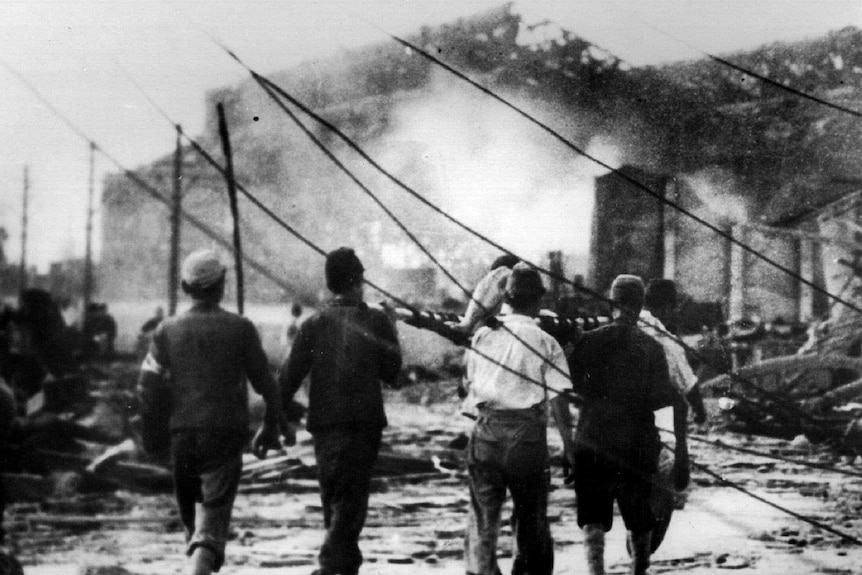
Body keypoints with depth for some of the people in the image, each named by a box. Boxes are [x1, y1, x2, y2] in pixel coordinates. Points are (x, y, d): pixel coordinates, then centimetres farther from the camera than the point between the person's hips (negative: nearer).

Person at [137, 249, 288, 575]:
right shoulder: (239, 328, -3)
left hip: (182, 433, 3)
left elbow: (148, 387, 0)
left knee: (191, 517, 19)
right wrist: (274, 424, 14)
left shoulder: (168, 330, 2)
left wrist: (153, 436, 9)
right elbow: (263, 382, 1)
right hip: (225, 433, -3)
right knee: (214, 516, -7)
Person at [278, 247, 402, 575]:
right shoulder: (376, 322, -2)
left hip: (324, 424, 2)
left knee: (333, 499, 15)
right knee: (351, 499, -2)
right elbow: (392, 373, 2)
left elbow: (290, 376, -2)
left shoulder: (314, 324, 2)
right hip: (364, 423, -2)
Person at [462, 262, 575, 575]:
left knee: (482, 519, 7)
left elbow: (470, 385, 10)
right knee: (531, 520, 12)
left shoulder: (482, 335, 3)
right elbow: (559, 402, -8)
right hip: (527, 435, -2)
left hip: (486, 431, 2)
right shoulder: (546, 343, -6)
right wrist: (570, 449, -5)